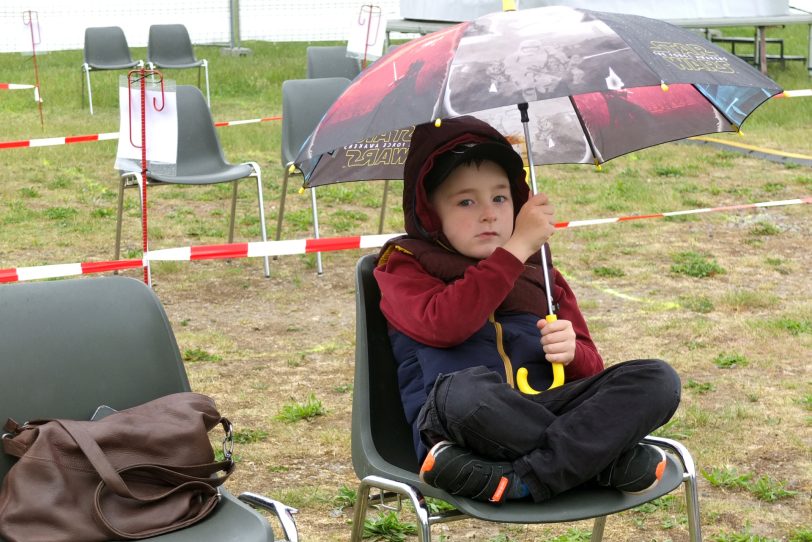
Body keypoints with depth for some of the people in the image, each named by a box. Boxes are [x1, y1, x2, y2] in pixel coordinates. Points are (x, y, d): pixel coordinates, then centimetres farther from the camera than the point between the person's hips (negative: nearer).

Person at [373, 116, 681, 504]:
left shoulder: (539, 271, 24)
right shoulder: (407, 264, 11)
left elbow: (591, 369, 20)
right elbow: (443, 325, -12)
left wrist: (571, 351, -5)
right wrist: (516, 248, -8)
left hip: (544, 408, 5)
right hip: (453, 422, -5)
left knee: (657, 379, -17)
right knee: (468, 387, -40)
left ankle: (521, 479, -31)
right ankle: (614, 461, -22)